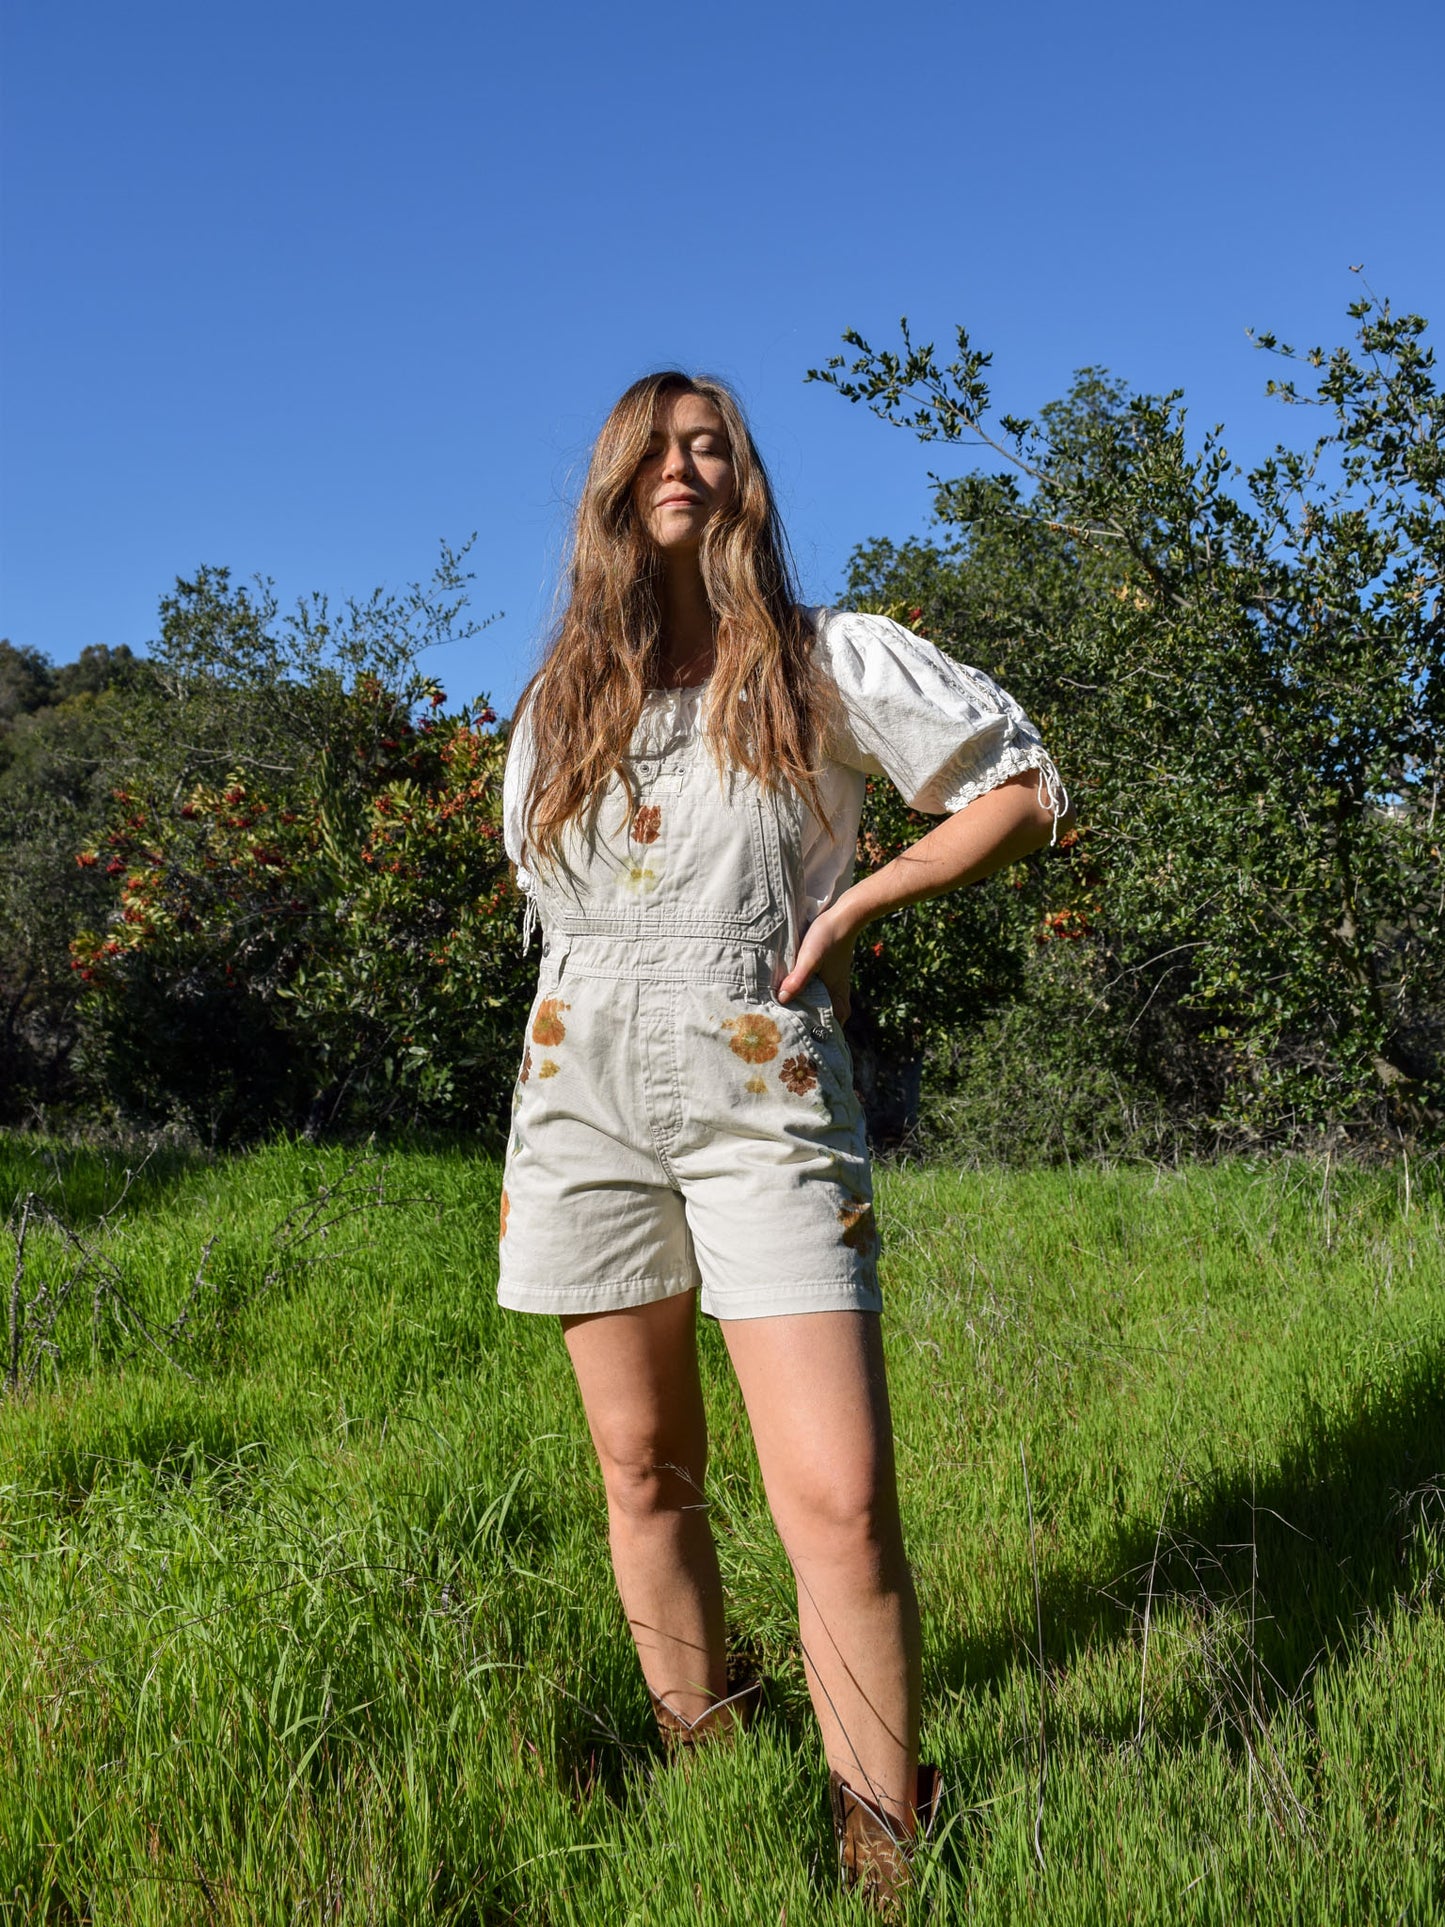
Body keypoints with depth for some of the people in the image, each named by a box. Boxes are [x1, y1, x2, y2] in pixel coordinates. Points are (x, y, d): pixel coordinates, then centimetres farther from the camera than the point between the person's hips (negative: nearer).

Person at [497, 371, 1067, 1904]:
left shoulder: (829, 664, 3)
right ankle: (700, 1762, 30)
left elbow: (1026, 788, 5)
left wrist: (858, 903, -2)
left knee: (838, 1497, -12)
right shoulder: (561, 699, 13)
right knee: (642, 1468, 11)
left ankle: (885, 1849, 6)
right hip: (584, 1098, 4)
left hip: (763, 1101, -3)